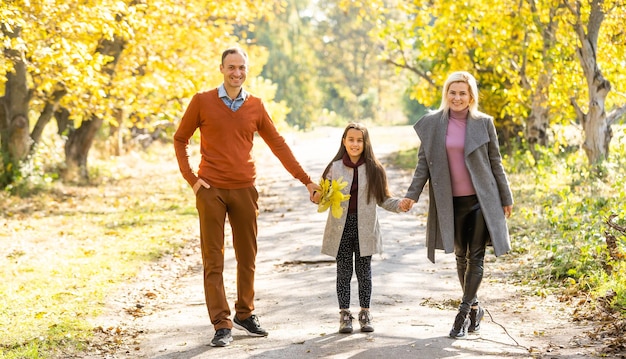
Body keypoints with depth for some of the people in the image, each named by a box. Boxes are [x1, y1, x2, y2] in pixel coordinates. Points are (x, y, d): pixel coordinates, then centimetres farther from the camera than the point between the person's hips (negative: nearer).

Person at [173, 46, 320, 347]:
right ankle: (222, 325, 1)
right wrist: (190, 178, -2)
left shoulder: (255, 106, 6)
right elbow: (180, 139, 7)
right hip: (211, 190, -2)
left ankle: (245, 314, 24)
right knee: (213, 260, -2)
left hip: (244, 190, 3)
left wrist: (305, 180, 7)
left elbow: (278, 145, 9)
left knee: (247, 257, 9)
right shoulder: (202, 101, 0)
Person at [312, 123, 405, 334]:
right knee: (344, 271, 6)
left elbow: (383, 199, 4)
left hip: (364, 227, 0)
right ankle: (344, 314, 13)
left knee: (364, 271, 7)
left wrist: (399, 204, -13)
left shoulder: (374, 169, 1)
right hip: (341, 227, 0)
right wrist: (318, 198, -21)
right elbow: (325, 195, 0)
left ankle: (365, 313, 17)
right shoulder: (335, 167, 1)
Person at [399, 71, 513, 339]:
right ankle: (474, 309, 26)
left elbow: (495, 163, 4)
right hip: (451, 202, 2)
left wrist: (506, 198, 7)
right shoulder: (432, 123, 0)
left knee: (475, 256, -4)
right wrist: (412, 195, -5)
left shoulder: (483, 123, -1)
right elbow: (424, 163, 4)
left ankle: (463, 313, -1)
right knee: (461, 256, 11)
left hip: (481, 199, -2)